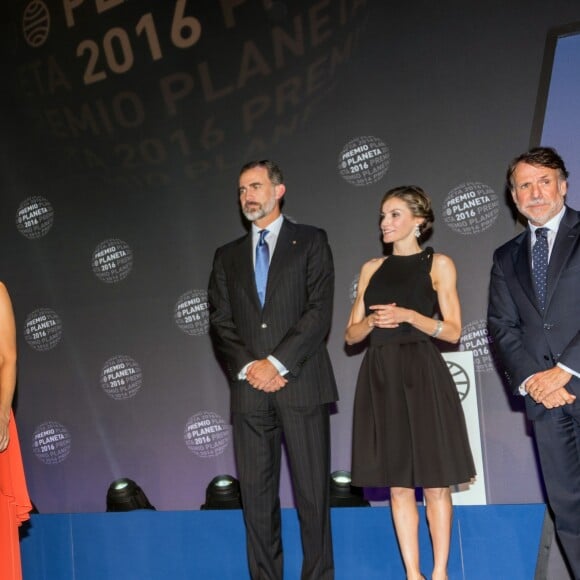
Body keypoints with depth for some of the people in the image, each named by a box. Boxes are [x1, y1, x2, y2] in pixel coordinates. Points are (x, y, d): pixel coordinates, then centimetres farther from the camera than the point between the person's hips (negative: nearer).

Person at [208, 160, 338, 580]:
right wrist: (248, 367, -7)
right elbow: (221, 322, 10)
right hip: (250, 389, 4)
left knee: (312, 493, -2)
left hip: (301, 384, -3)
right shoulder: (228, 256, 19)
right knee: (256, 494, 2)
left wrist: (276, 363, -12)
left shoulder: (311, 242, 7)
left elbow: (319, 311, -4)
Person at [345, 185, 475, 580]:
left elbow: (453, 330, -3)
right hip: (381, 377, 4)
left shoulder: (438, 264, 3)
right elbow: (351, 335, 11)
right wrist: (372, 320, -10)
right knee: (399, 483, 5)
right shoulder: (372, 268, 13)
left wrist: (407, 315, -16)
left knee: (435, 481, -2)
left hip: (422, 375, -3)